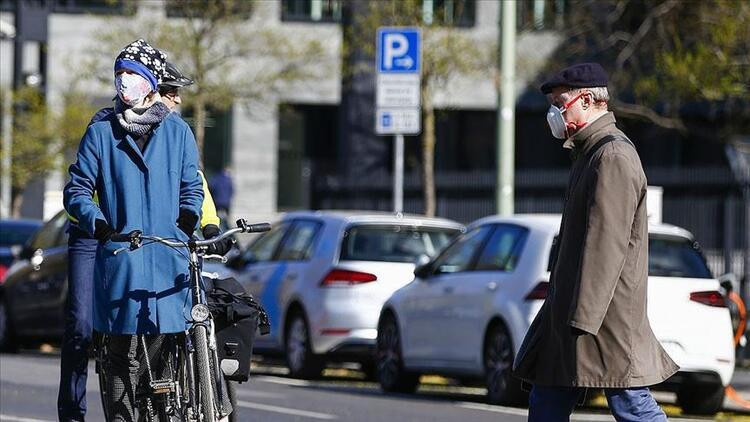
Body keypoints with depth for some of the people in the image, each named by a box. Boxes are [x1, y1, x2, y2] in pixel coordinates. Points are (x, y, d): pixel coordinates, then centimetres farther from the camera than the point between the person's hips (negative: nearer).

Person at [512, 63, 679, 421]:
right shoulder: (591, 152, 18)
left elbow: (606, 244, -22)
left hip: (607, 312, -10)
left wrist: (584, 319, -25)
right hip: (568, 309, 10)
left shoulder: (613, 156, -16)